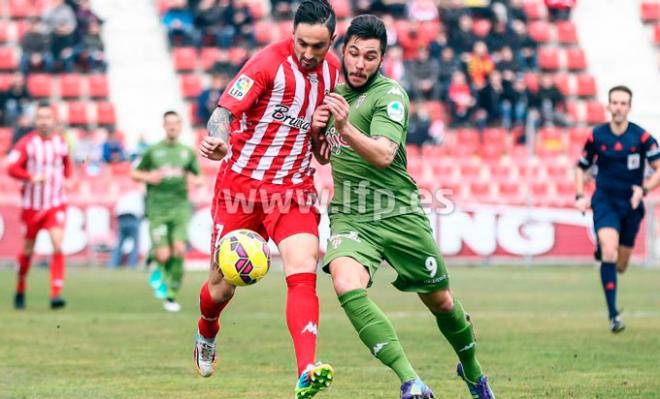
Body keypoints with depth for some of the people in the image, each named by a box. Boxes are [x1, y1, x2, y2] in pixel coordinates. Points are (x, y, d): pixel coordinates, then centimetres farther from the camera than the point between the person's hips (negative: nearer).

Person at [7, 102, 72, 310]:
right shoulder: (27, 143, -8)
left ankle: (56, 294, -17)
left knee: (58, 246, -16)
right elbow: (12, 168, -15)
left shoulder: (61, 142, 2)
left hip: (56, 204, 1)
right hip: (32, 205, -1)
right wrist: (31, 177, -29)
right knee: (28, 250, 10)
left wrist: (66, 179, 5)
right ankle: (20, 291, 31)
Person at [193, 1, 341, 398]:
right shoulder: (269, 62, -15)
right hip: (243, 183, -3)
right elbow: (225, 110, -24)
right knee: (223, 285, 8)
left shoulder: (333, 69, 3)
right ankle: (207, 333, 44)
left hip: (294, 188, 3)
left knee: (303, 271, -19)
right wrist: (218, 140, -46)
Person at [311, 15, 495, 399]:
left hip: (398, 214, -3)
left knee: (440, 300, 11)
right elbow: (324, 157, 23)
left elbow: (383, 155, -26)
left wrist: (344, 127, -41)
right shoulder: (337, 92, 10)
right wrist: (316, 129, 1)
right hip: (350, 216, 4)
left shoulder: (389, 94, -10)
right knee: (347, 284, -27)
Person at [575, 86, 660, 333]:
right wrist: (580, 196, -4)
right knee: (609, 252, -25)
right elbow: (581, 167, 10)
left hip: (631, 205, 1)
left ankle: (602, 252, 49)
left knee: (620, 267, 9)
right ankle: (613, 315, -22)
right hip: (605, 202, -1)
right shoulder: (596, 136, -4)